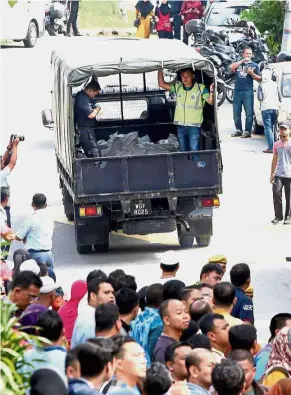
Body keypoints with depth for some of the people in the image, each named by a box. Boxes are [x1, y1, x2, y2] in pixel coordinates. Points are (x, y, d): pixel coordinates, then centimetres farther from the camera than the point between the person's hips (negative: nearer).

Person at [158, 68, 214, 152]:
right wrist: (160, 70, -4)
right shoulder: (178, 87, 6)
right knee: (183, 151, 13)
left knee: (194, 151, -11)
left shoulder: (201, 88, -5)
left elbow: (210, 102, -11)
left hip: (194, 126, -5)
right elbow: (162, 84, 6)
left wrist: (211, 92, -31)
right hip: (181, 126, 5)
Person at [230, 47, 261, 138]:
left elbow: (259, 79, 8)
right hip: (237, 91, 3)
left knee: (249, 113, -7)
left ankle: (247, 131, -4)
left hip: (248, 92, -3)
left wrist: (252, 73, -9)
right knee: (236, 113, 7)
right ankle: (238, 130, 16)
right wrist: (242, 61, -11)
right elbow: (231, 67, -8)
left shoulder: (254, 65, 10)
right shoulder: (238, 63, 14)